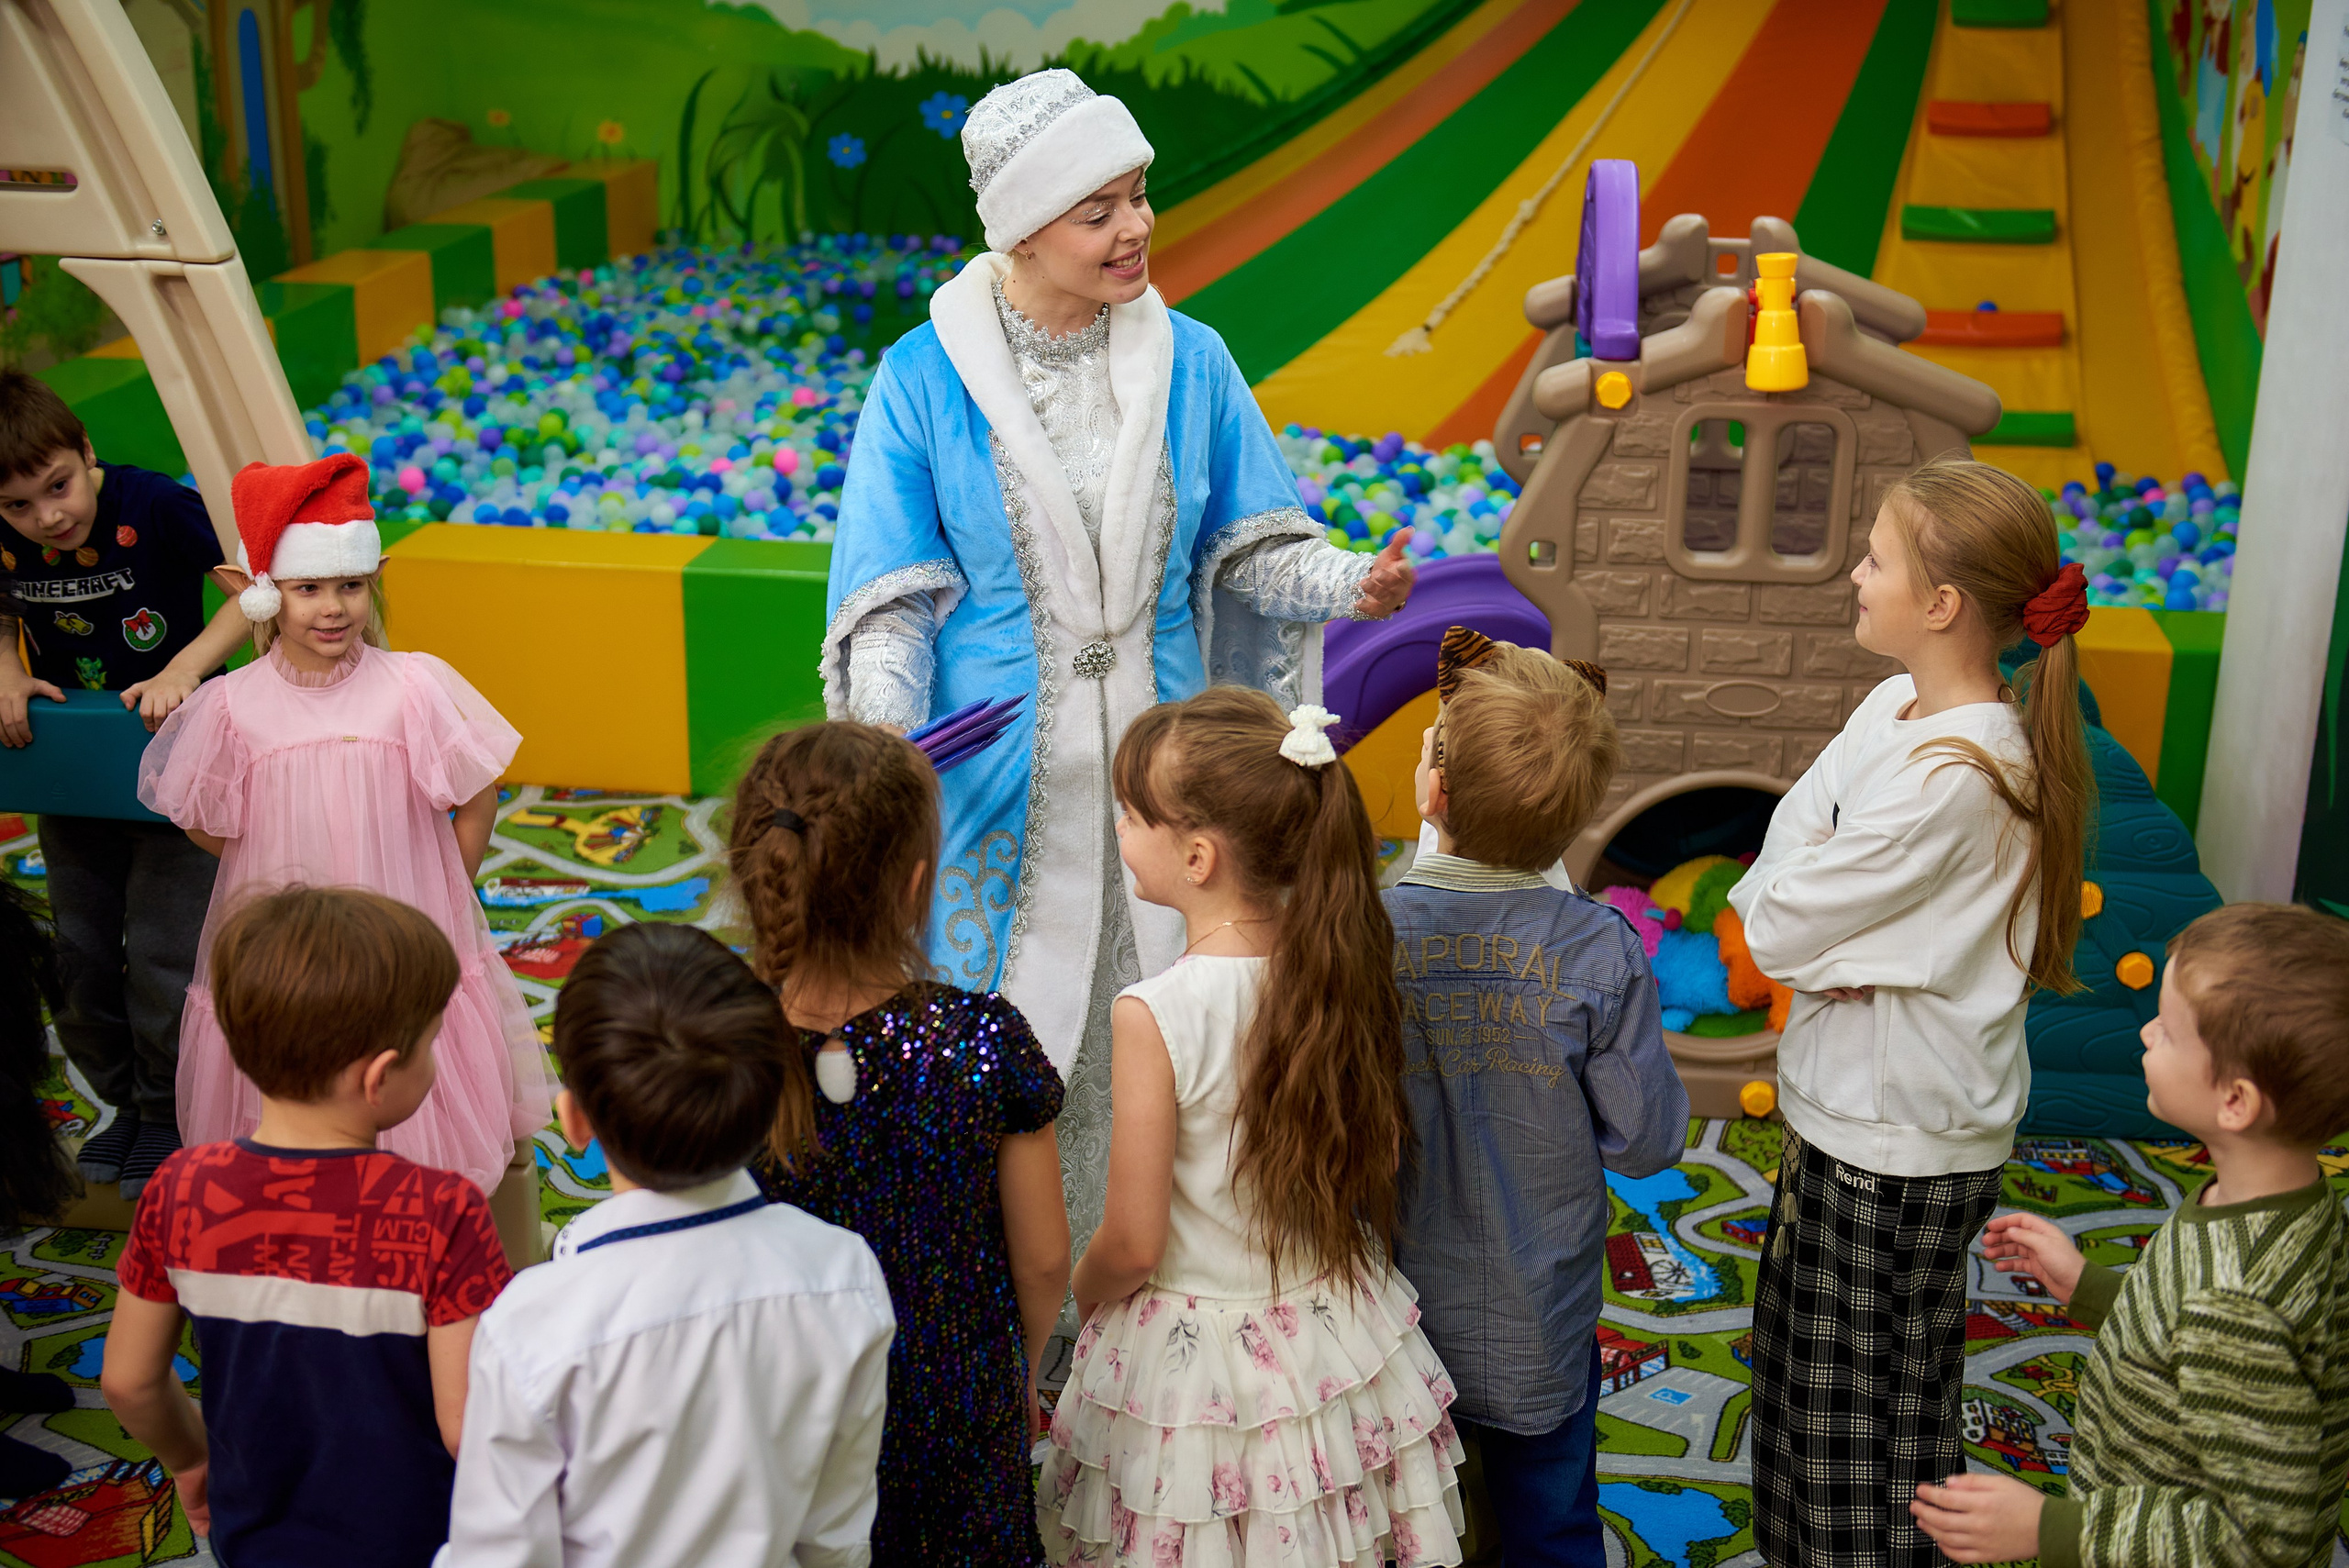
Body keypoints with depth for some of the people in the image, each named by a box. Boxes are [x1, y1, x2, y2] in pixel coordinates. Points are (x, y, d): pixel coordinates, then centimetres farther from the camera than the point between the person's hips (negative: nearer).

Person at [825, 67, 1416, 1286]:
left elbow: (1250, 545, 5)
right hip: (997, 780, -2)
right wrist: (883, 726, -20)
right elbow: (893, 594, -3)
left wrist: (1351, 583, -15)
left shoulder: (1190, 361, 3)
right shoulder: (924, 380, -4)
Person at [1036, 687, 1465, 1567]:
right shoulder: (1339, 965, -10)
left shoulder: (1155, 1017, -27)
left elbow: (1132, 1248, -19)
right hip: (1338, 1325, 5)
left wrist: (1082, 1291, 3)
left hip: (1194, 1357, -5)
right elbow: (1379, 1157, 4)